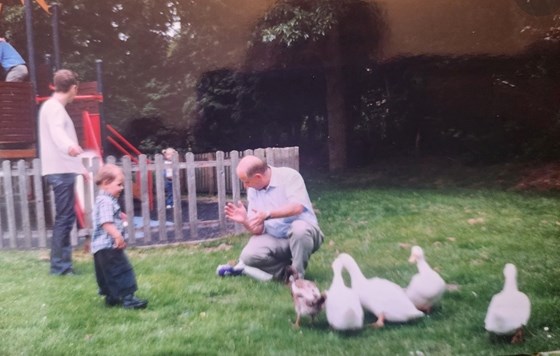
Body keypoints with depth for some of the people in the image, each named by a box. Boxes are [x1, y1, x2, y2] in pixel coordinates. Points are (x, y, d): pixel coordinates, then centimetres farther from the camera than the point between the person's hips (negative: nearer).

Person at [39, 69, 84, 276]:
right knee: (64, 218, -8)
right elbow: (56, 132, -31)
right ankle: (60, 266, -2)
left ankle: (61, 263, 21)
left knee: (65, 218, 14)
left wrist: (80, 166, 36)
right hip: (60, 171, -10)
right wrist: (69, 146, -54)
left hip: (64, 170, 10)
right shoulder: (53, 107, -11)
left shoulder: (56, 107, 22)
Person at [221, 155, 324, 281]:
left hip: (303, 231, -3)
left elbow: (297, 207, -26)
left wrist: (268, 214, -31)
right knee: (249, 255, -23)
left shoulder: (288, 175, -11)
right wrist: (245, 221, -17)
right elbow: (257, 229, 3)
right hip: (274, 239, 4)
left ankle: (297, 277, -16)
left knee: (299, 228, -39)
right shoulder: (253, 190, 4)